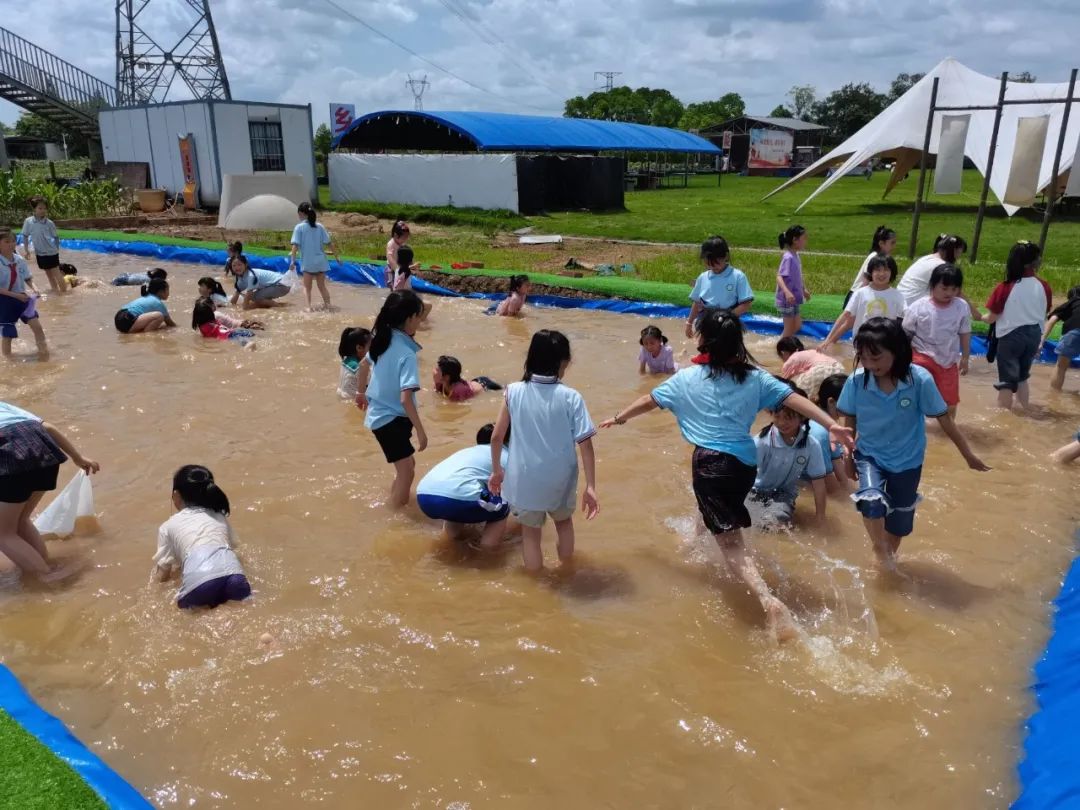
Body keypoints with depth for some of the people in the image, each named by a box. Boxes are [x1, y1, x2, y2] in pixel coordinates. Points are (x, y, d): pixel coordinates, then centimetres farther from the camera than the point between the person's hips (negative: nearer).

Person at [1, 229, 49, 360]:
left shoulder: (20, 260, -2)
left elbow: (28, 279, 7)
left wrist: (34, 290, -12)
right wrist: (16, 295, -26)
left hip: (22, 298, 4)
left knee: (37, 326, -3)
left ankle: (43, 354, 9)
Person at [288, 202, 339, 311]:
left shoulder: (299, 227, -5)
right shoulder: (319, 226, 4)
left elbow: (295, 245, -12)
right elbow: (329, 243, 3)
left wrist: (293, 261, -11)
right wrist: (336, 257, 10)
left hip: (308, 262, -3)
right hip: (321, 261, 3)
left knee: (307, 287, 7)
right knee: (322, 286, 18)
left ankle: (309, 307, -10)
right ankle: (327, 305, 14)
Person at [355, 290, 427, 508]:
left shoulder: (383, 340, 2)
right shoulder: (406, 354, -24)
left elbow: (364, 365, 21)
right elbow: (405, 399, -29)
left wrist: (361, 393, 37)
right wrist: (420, 431, -24)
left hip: (379, 415, 9)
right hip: (391, 419, -9)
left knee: (406, 466, 21)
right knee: (406, 470, -2)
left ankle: (394, 503, 34)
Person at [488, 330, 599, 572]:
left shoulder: (514, 391, -9)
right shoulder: (570, 397, -13)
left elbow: (496, 437, -3)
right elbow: (585, 443, -15)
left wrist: (496, 471, 12)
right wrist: (590, 486, -9)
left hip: (525, 479, 0)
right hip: (560, 479, 0)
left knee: (531, 532, 19)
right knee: (564, 521, 29)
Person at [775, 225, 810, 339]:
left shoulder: (795, 256, 7)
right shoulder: (789, 257, -20)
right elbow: (779, 277, -29)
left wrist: (804, 290, 29)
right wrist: (787, 292, -43)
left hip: (794, 300, 9)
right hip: (787, 300, -9)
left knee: (797, 326, 18)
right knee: (789, 329, 1)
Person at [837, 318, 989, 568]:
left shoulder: (919, 380, -24)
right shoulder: (856, 381, -21)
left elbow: (944, 419, -11)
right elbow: (849, 421, -4)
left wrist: (968, 455, 0)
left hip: (906, 460, 0)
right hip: (869, 454, 0)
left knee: (899, 521, 13)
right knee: (871, 500, -27)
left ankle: (889, 557, 44)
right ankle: (880, 549, 2)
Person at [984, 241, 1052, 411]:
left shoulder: (1005, 288, -16)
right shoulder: (1044, 287, -4)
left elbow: (992, 318, -11)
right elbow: (1045, 315, 8)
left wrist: (982, 317, 11)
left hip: (1011, 336, -4)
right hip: (1034, 335, 4)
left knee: (1007, 381, 4)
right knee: (1022, 377, 22)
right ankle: (1024, 412, 29)